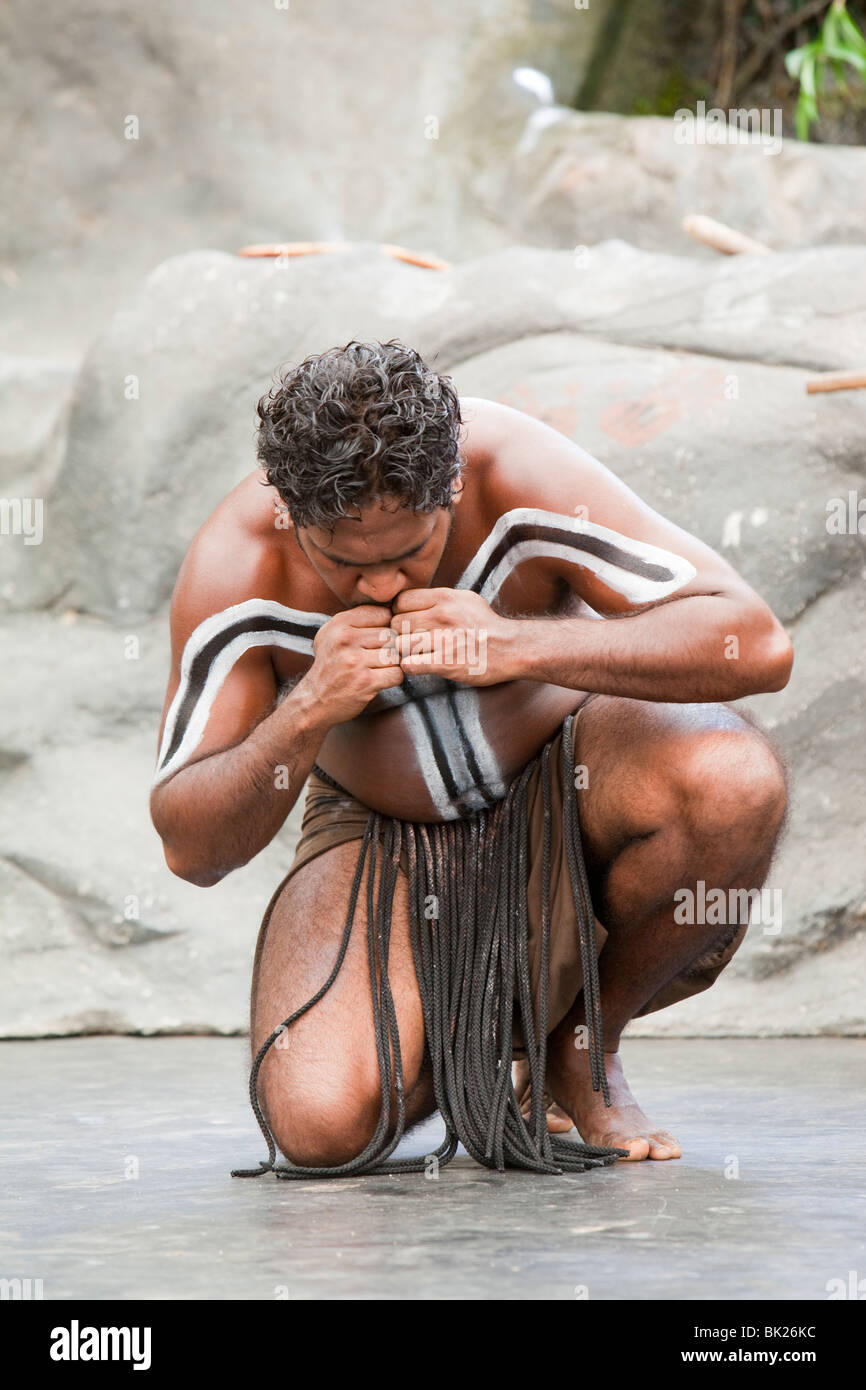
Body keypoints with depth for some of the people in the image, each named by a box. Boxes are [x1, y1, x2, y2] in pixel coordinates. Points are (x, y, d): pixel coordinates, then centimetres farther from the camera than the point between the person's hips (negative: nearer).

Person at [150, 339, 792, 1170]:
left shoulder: (518, 474, -28)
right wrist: (308, 711, -39)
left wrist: (513, 646, -43)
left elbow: (757, 646, -33)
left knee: (734, 780, -35)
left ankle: (582, 1044, -5)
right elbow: (191, 848, -20)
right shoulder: (235, 565, -24)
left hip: (566, 766, 1)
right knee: (319, 1125, -26)